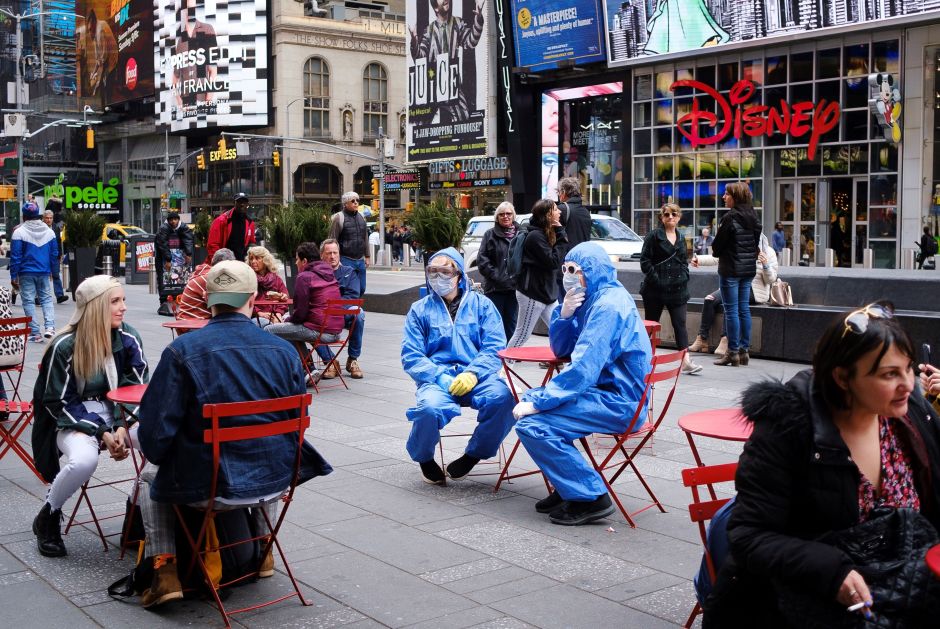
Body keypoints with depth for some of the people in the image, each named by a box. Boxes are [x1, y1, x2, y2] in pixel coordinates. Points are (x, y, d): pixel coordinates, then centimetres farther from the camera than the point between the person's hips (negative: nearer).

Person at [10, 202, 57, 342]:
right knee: (46, 298, 12)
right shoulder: (49, 231, 3)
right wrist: (51, 271, 18)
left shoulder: (19, 232, -10)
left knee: (29, 301, 3)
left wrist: (13, 276, -5)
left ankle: (35, 333, 1)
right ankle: (49, 327, -6)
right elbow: (54, 254, 8)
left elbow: (15, 256, -10)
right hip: (44, 272, 3)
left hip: (26, 273, -3)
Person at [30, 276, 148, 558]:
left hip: (117, 416, 4)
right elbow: (59, 403, -11)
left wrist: (122, 427, -18)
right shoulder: (65, 346, -15)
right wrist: (101, 432, -21)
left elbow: (136, 389, -1)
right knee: (84, 459, -36)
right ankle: (48, 517, -5)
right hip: (73, 420, -3)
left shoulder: (129, 339, -6)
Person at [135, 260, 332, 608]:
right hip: (274, 480, 3)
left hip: (205, 485, -3)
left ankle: (165, 571, 19)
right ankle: (264, 550, 47)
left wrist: (157, 453, 10)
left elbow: (156, 431, -13)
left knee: (150, 477, 28)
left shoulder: (182, 351, -16)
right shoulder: (285, 351, -5)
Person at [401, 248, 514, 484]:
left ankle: (474, 455, -5)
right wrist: (441, 378, -14)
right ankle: (424, 458, -1)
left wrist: (473, 373, -17)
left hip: (476, 378, 1)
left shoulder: (481, 304, 12)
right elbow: (411, 357, 3)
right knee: (429, 407, -35)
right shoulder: (420, 309, 12)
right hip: (436, 378, -1)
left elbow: (495, 347, 1)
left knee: (501, 398, -32)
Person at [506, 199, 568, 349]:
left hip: (548, 293, 9)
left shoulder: (547, 234, 12)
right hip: (532, 293, -9)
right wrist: (560, 236, -15)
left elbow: (559, 261, 9)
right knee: (522, 335, 0)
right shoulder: (535, 236, -18)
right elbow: (554, 262, -21)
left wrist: (560, 234, 0)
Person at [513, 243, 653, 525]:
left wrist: (538, 403, -21)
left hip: (619, 403, -11)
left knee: (531, 425, -21)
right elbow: (561, 350, 15)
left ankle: (590, 497, -11)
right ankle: (567, 487, 18)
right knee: (529, 398, 19)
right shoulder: (594, 299, 13)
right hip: (605, 390, 11)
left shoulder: (609, 305, -20)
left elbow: (583, 369, -26)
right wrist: (565, 315, -3)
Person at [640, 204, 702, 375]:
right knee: (651, 323, 7)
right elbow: (645, 260, -7)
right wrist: (656, 278, -14)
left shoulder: (680, 238, 15)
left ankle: (686, 361, -11)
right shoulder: (654, 236, -3)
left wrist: (684, 276, 7)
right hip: (655, 289, -4)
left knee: (680, 324, -4)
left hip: (677, 289, 4)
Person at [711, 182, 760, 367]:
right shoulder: (753, 217, 8)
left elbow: (718, 245, -10)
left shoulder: (730, 218, -16)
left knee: (731, 310, -3)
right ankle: (744, 349, 15)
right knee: (744, 309, 11)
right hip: (749, 268, 8)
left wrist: (715, 251, 10)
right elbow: (756, 242, 14)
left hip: (731, 269, -8)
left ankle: (733, 352, 0)